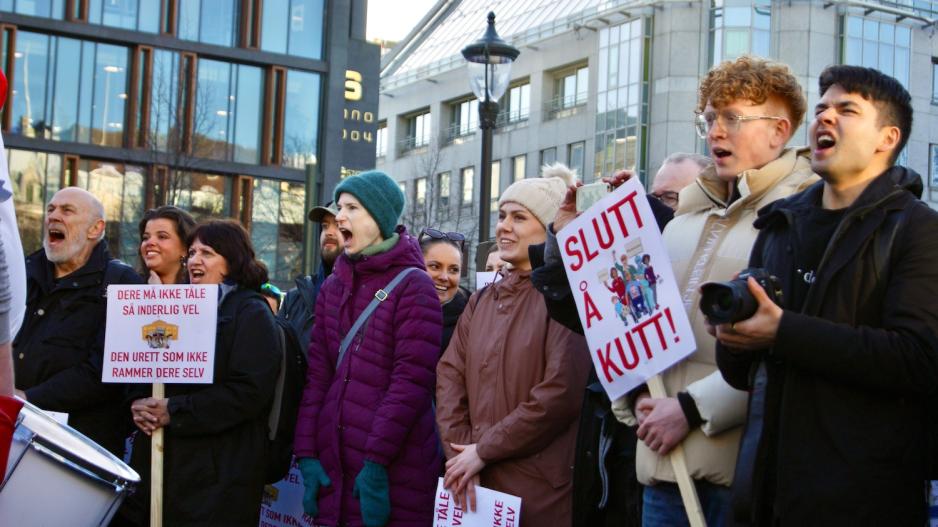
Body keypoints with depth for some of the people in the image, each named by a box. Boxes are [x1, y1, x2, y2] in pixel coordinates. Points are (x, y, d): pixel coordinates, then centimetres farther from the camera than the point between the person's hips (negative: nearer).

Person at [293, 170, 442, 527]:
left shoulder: (413, 287, -6)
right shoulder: (333, 286, 13)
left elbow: (411, 382, -14)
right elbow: (317, 375, 9)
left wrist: (376, 461, -18)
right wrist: (307, 454, 1)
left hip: (392, 472, -6)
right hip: (333, 464, 6)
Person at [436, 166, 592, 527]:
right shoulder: (482, 301, 13)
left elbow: (561, 393, -17)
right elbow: (450, 377, 4)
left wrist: (484, 450, -12)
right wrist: (462, 452, -10)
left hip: (539, 489, -6)